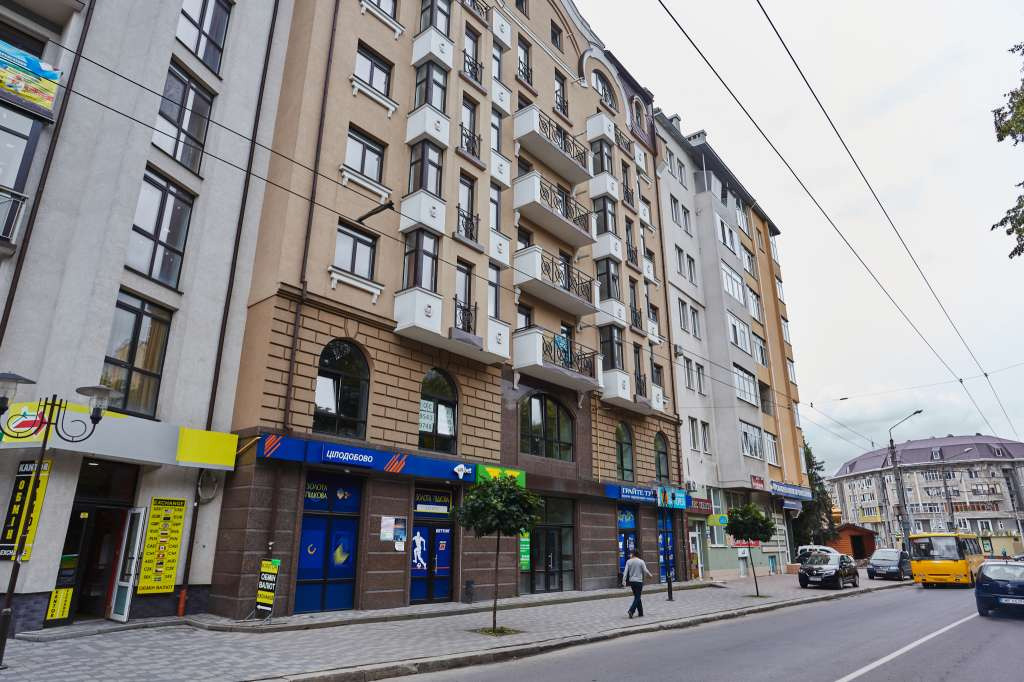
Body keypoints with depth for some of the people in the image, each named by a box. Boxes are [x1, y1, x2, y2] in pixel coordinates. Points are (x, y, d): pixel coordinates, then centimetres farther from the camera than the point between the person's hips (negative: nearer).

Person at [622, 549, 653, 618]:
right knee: (637, 597, 0)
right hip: (639, 581, -3)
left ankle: (640, 613, 21)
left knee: (637, 597, 16)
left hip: (631, 581, 3)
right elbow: (645, 570, -6)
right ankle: (631, 610, -18)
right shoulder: (641, 561, -8)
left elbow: (625, 571, -7)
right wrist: (650, 575, 14)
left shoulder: (628, 561, -2)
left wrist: (624, 580, -6)